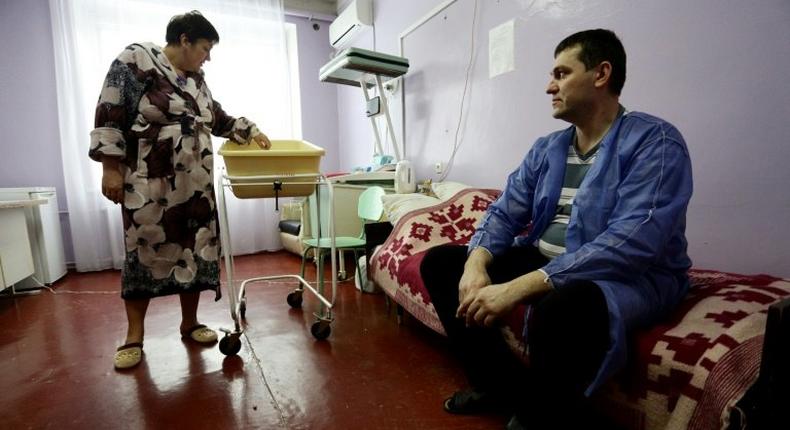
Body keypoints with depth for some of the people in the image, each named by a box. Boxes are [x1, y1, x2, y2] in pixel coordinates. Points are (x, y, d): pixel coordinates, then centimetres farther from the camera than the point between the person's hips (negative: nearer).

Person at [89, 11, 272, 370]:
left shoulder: (196, 80, 15)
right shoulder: (135, 60, -5)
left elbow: (219, 119, 26)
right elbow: (110, 115, -9)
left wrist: (250, 131, 15)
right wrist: (111, 168, -14)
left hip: (195, 184, 6)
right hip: (149, 184, -6)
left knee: (195, 251, 6)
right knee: (144, 253, 0)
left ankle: (189, 323, 21)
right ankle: (134, 334, 15)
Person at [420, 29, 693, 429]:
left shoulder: (654, 141, -13)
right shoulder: (546, 148, 9)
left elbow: (631, 243, -26)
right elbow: (503, 214, 4)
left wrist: (519, 287, -34)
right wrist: (476, 264, -18)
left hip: (632, 276, -6)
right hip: (544, 262, 7)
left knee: (563, 306, -41)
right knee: (439, 262, 0)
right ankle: (503, 385, 3)